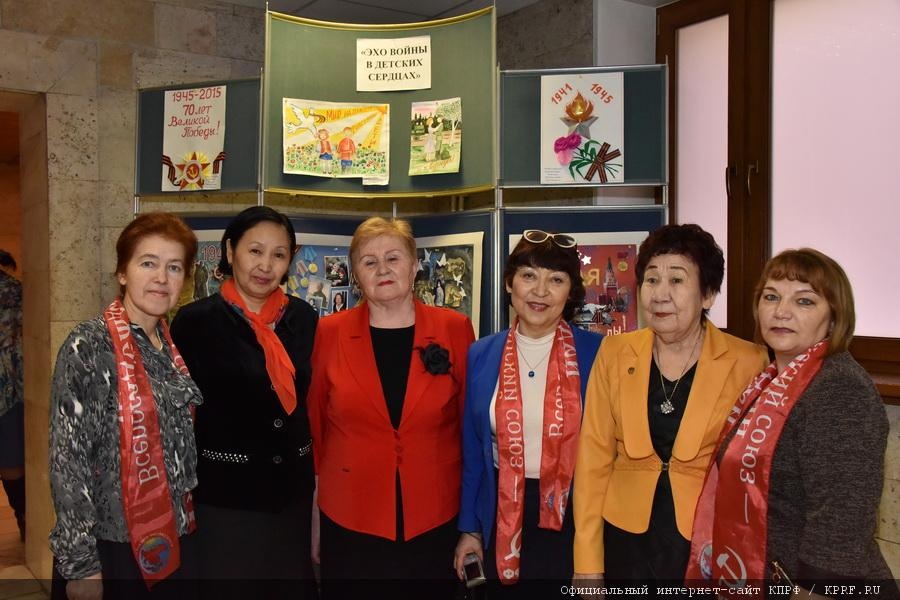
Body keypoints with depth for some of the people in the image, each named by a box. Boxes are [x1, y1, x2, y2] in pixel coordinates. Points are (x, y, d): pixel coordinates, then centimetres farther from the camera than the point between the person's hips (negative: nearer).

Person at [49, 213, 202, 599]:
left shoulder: (174, 346, 5)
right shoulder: (88, 346, -14)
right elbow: (67, 458, -16)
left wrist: (187, 519, 12)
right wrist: (80, 562, -16)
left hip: (175, 539, 6)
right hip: (112, 545, -6)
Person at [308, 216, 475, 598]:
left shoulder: (454, 329, -3)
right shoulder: (329, 333, -3)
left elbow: (471, 420, 3)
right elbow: (314, 422, 4)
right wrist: (317, 491, 7)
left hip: (436, 519, 1)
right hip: (349, 519, 0)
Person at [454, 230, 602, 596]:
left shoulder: (597, 354, -8)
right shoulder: (481, 356, -1)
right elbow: (473, 450, 5)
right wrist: (469, 527, 7)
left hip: (575, 515, -2)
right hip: (503, 516, 2)